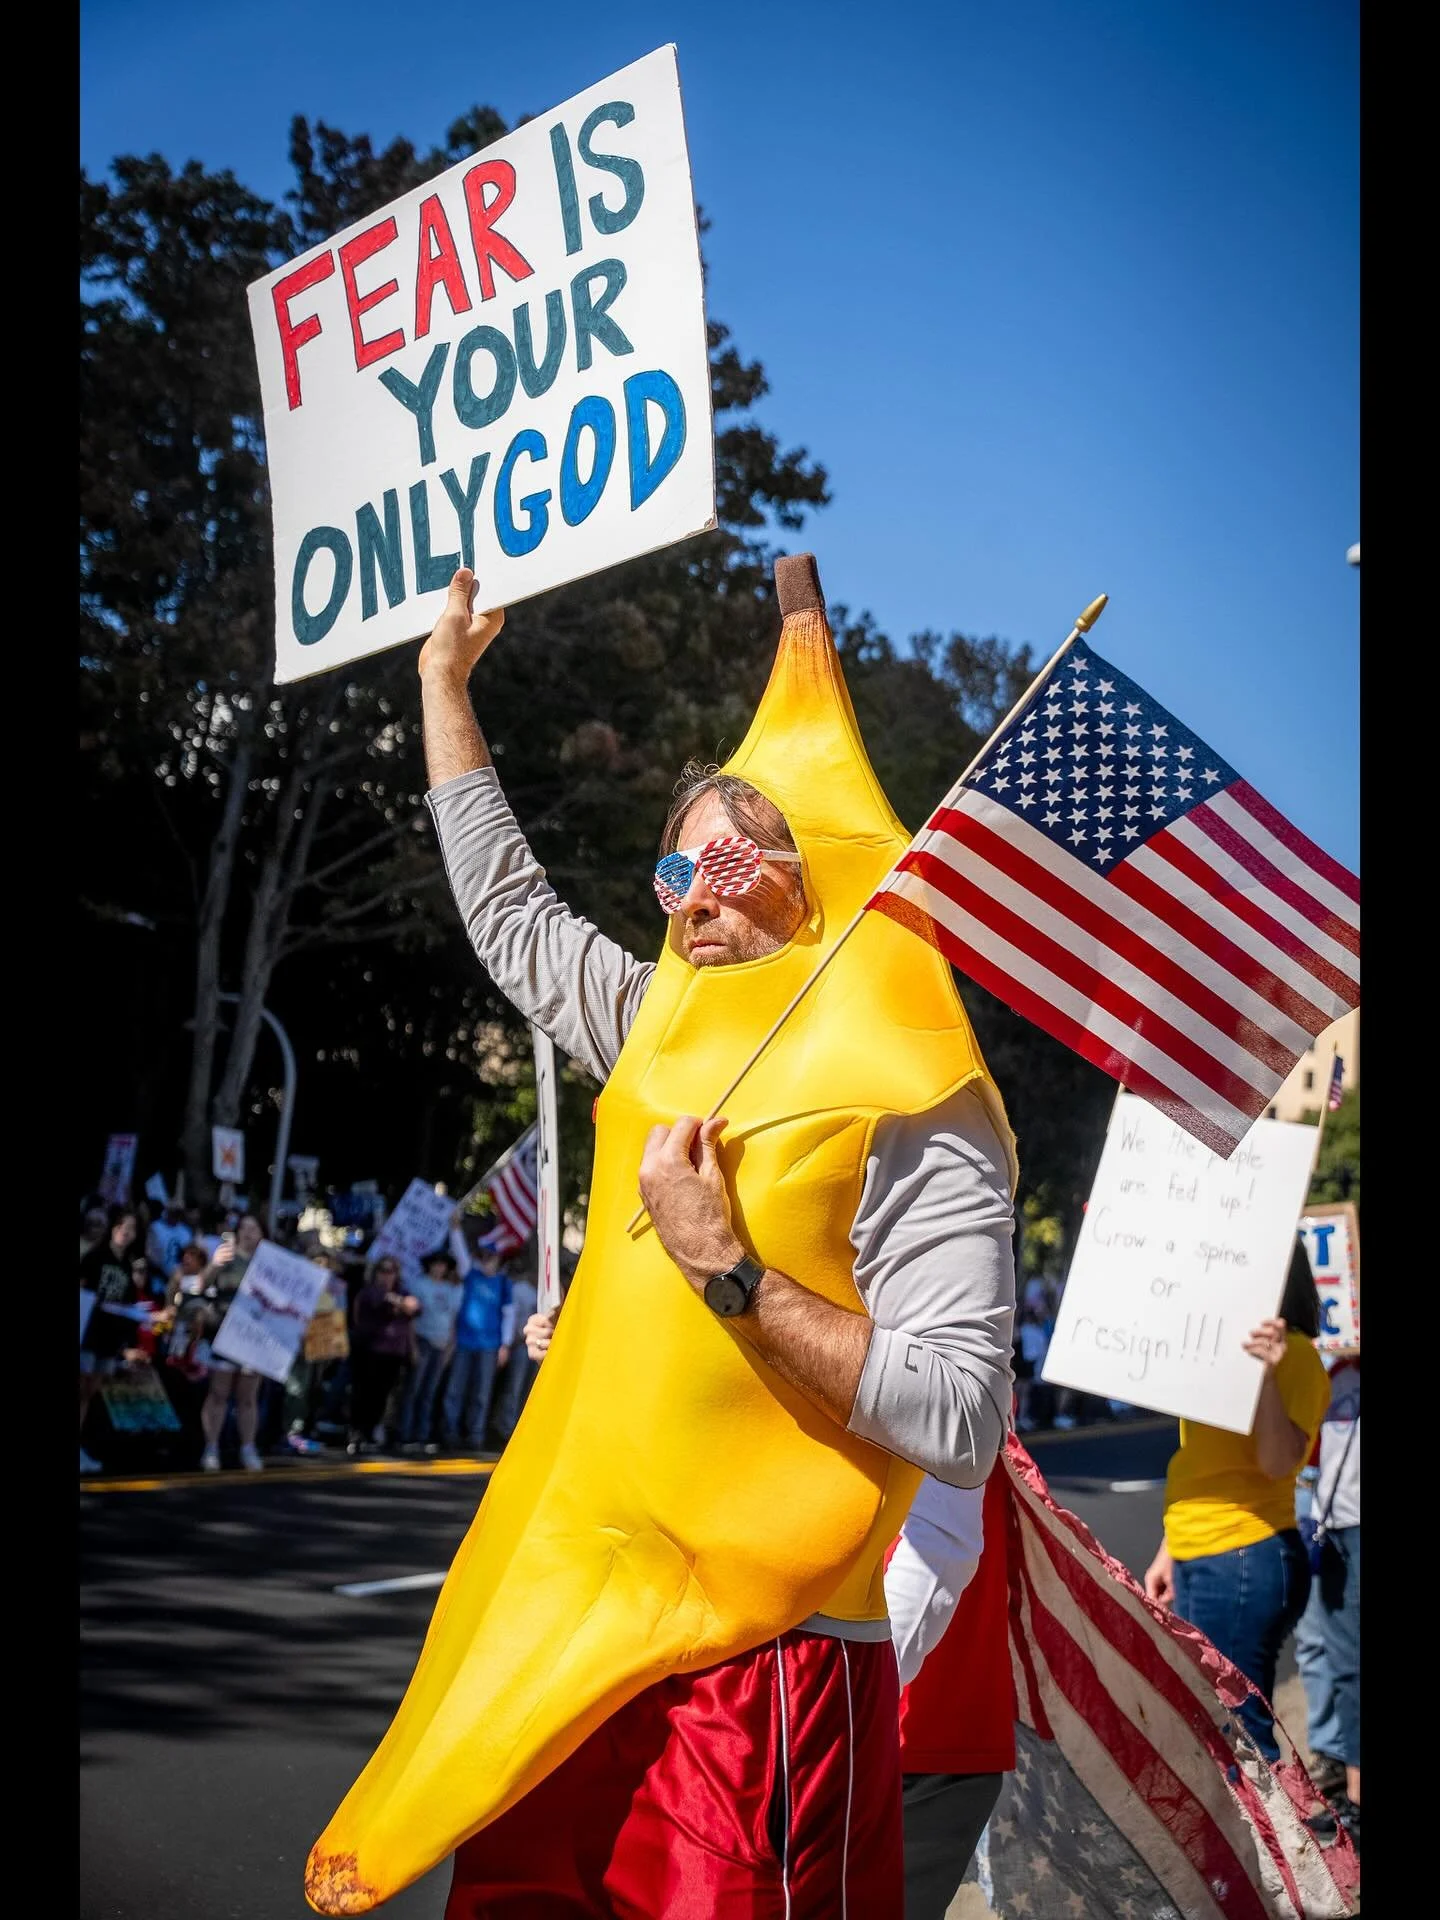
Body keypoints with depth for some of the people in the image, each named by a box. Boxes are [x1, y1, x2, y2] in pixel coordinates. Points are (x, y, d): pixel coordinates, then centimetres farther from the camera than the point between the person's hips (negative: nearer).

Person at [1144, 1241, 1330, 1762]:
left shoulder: (1293, 1354, -10)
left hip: (1243, 1562, -9)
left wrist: (1267, 1372, -35)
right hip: (1202, 1562, 9)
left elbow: (1279, 1461, -24)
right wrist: (1169, 1553, 21)